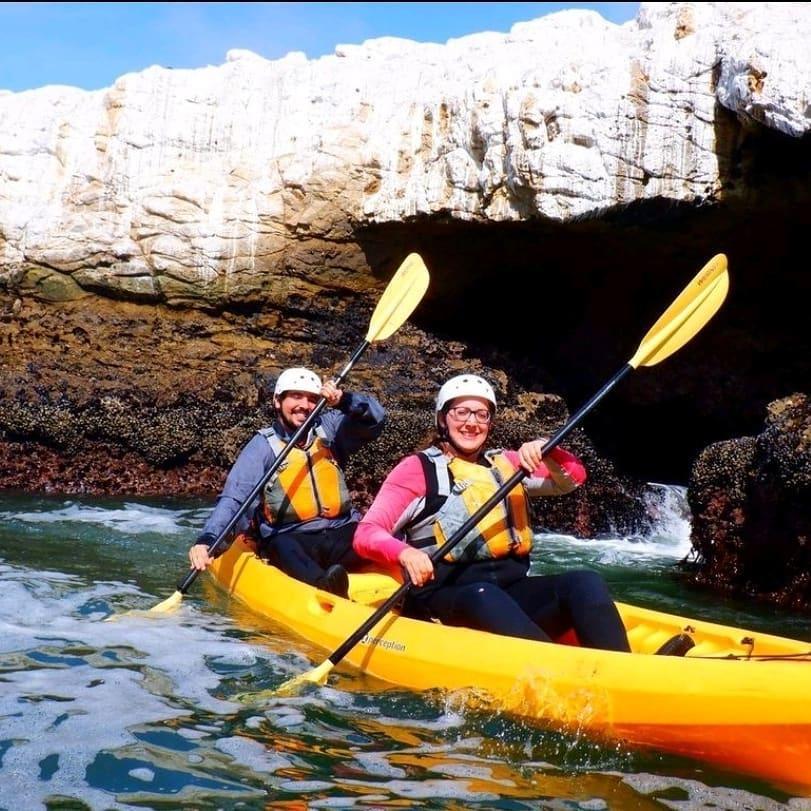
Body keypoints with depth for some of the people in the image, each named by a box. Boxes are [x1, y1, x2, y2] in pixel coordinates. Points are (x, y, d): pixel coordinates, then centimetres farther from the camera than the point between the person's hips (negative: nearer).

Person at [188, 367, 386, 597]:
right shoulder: (262, 445, 2)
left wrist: (344, 400, -18)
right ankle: (323, 587, -64)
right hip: (289, 538, -4)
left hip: (341, 535, 4)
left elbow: (375, 419, 2)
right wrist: (206, 540, -25)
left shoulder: (328, 428, 13)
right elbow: (232, 498, -8)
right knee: (281, 547, -37)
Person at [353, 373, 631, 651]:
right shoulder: (418, 469, 4)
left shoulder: (505, 464, 21)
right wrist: (405, 553, -26)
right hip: (444, 597, -5)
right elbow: (365, 534, -4)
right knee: (483, 596, -37)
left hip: (512, 590, 5)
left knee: (585, 583, -21)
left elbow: (574, 476, 15)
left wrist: (546, 451, -6)